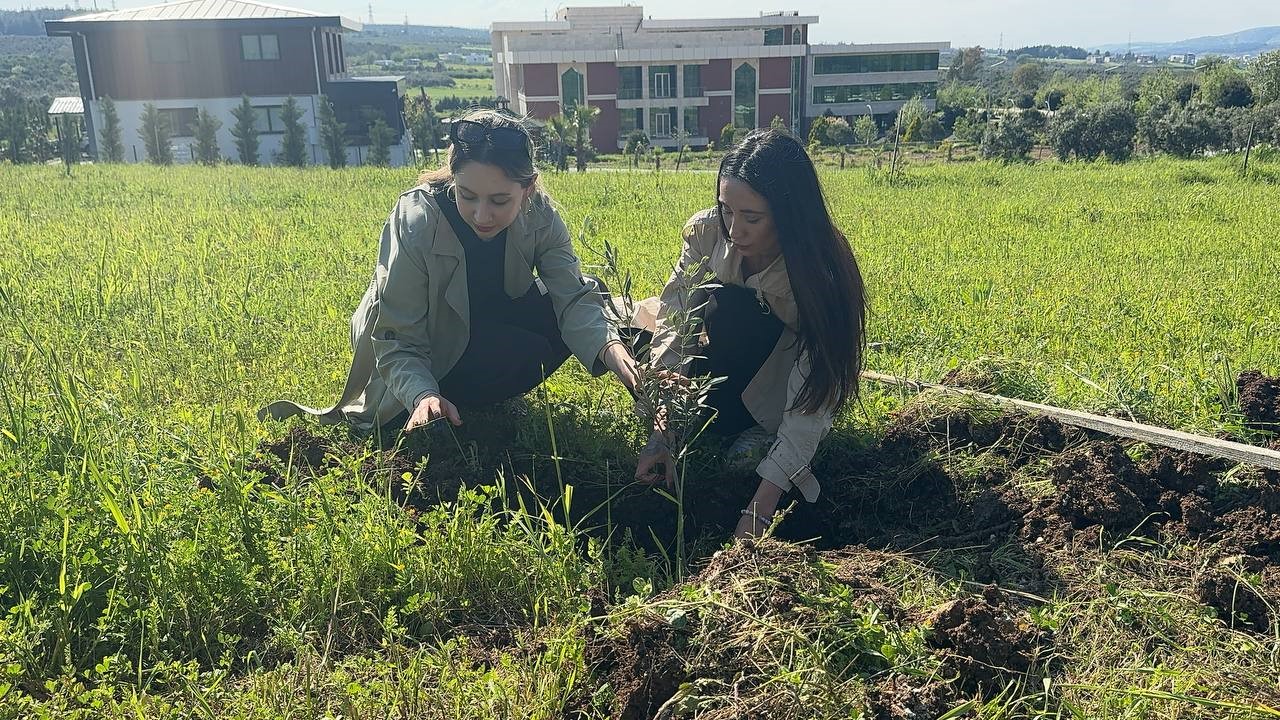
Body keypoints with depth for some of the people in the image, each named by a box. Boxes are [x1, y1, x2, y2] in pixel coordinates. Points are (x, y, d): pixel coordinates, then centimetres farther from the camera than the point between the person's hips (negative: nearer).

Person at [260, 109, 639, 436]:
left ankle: (477, 395, 1)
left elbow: (573, 297, -29)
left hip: (486, 328, 5)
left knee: (562, 323, -21)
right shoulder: (415, 222, -32)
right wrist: (422, 395, -48)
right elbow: (397, 340, -29)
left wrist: (608, 346, -50)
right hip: (419, 359, -4)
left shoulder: (538, 215, -22)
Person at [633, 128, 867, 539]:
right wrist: (661, 434, -35)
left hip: (782, 374, -3)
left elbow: (812, 399, -34)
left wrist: (759, 511, -41)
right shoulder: (707, 231, -23)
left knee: (729, 308, -34)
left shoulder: (821, 271, -32)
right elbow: (673, 324, -24)